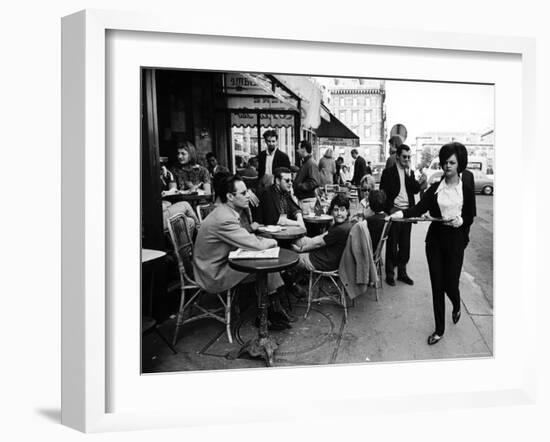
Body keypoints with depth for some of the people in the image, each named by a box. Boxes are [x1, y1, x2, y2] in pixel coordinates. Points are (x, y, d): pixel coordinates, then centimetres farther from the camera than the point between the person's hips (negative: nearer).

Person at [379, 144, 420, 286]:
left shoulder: (411, 173, 12)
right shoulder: (388, 172, -3)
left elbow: (416, 190, 0)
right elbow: (383, 193, -5)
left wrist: (409, 174, -7)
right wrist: (389, 209, -11)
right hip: (394, 212, -5)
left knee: (405, 245, 11)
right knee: (392, 245, 3)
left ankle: (402, 272, 23)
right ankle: (389, 274, 14)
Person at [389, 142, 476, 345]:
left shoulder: (466, 188, 1)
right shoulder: (435, 188, 4)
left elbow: (470, 216, 4)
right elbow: (419, 208, -8)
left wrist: (460, 220, -17)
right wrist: (400, 213, -24)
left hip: (455, 240, -2)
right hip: (435, 239, 2)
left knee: (450, 283, 0)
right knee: (437, 285, 4)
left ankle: (457, 306, 39)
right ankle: (439, 330, 18)